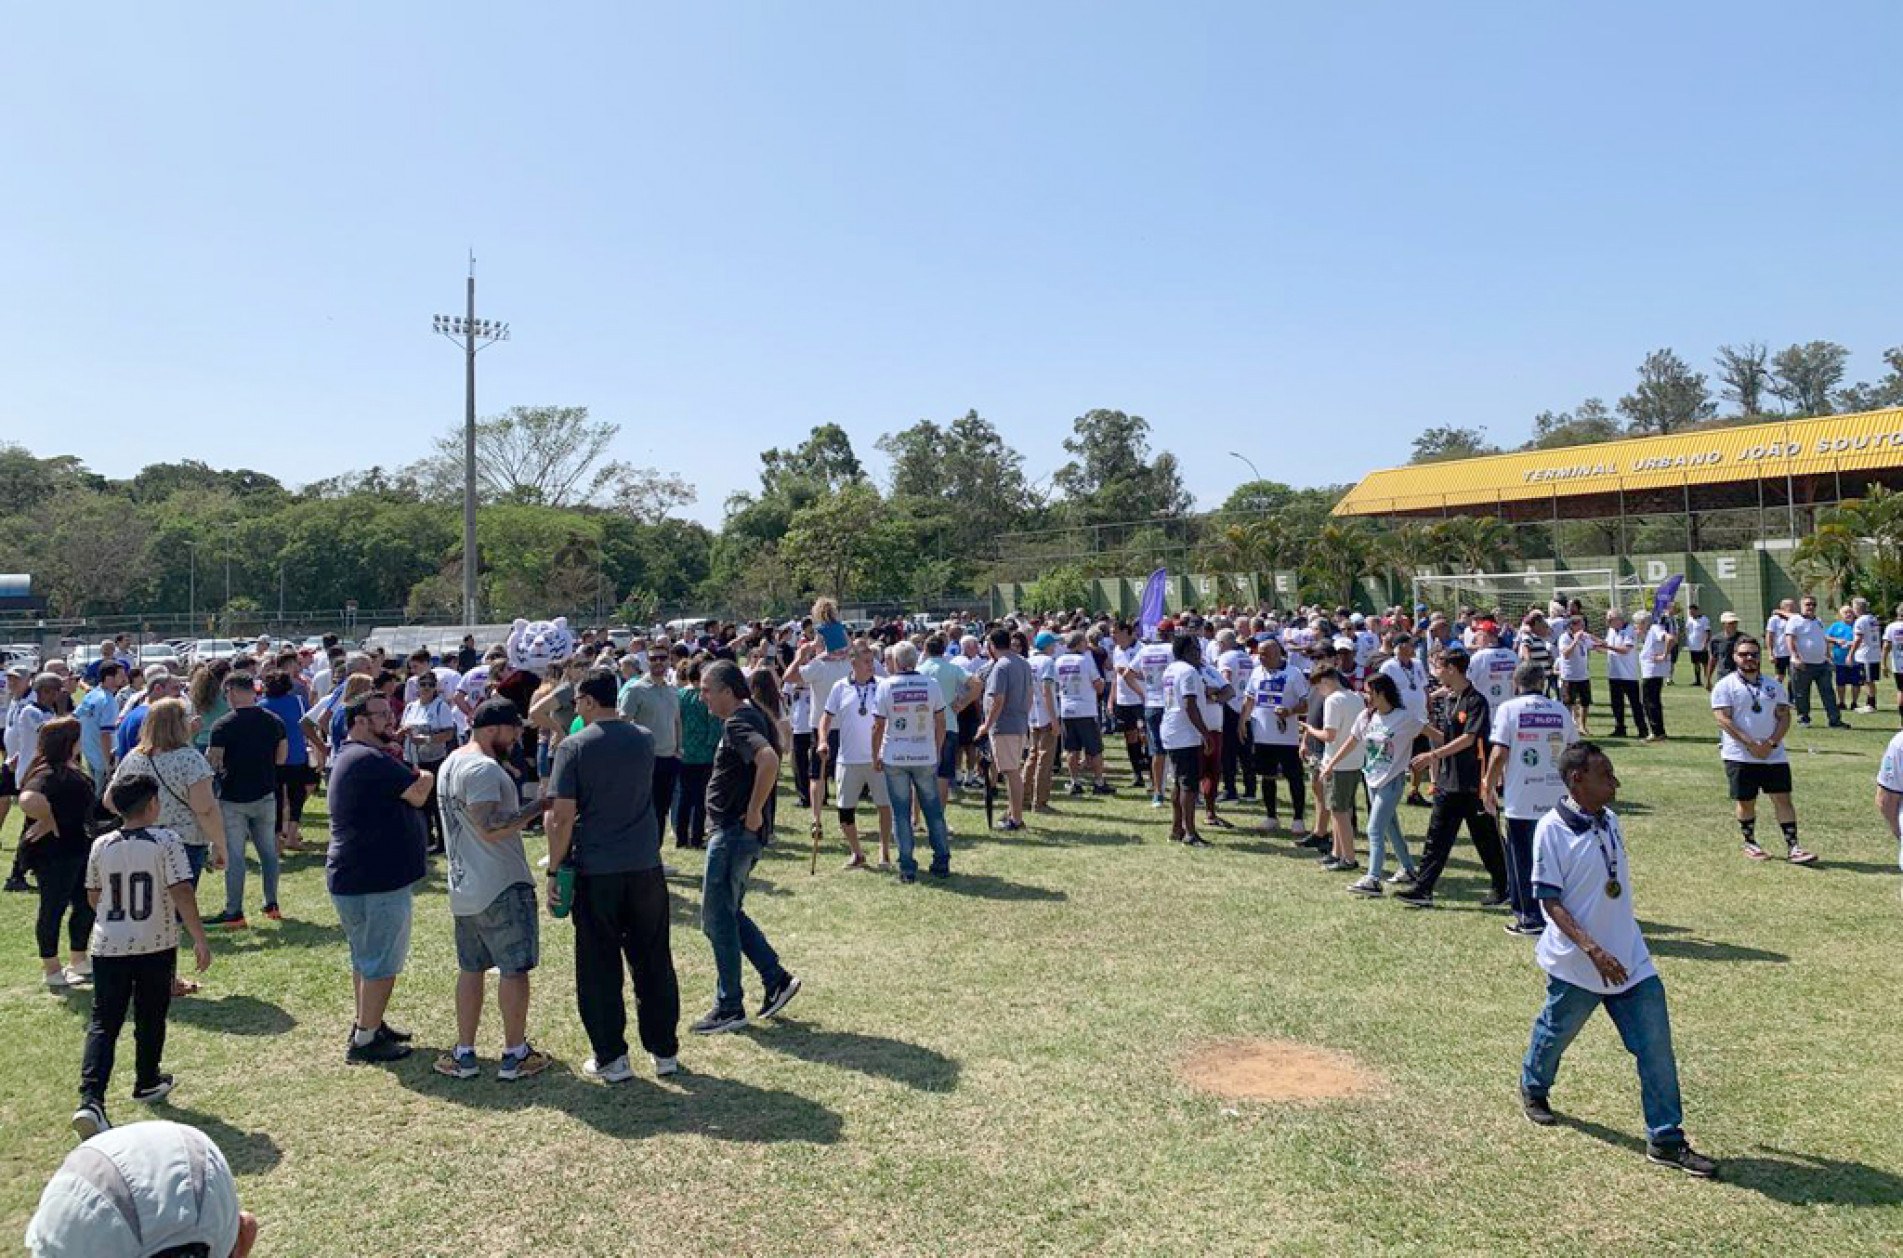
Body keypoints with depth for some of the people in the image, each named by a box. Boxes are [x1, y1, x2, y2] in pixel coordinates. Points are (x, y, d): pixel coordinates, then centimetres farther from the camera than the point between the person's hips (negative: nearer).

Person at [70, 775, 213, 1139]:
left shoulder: (101, 846, 0)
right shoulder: (166, 842, -12)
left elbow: (93, 898, 11)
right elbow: (182, 895, -17)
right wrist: (199, 939, -13)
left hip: (108, 947, 2)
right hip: (156, 947, -2)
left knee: (103, 1023, 3)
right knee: (150, 1019, 16)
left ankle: (90, 1100, -11)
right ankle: (147, 1083, 31)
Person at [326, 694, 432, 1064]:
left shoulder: (347, 757, 15)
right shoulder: (370, 759, -22)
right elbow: (418, 793, -20)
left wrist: (416, 777, -4)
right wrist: (427, 776, -1)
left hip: (353, 878, 11)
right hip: (376, 881, -11)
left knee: (366, 957, 22)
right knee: (382, 964, -1)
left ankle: (367, 1024, 34)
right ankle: (364, 1040, 7)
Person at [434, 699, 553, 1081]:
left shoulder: (452, 762, 13)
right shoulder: (482, 769, -19)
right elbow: (491, 829, -27)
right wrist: (538, 805, -22)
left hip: (464, 888, 9)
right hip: (501, 888, -9)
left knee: (470, 968, 16)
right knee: (514, 968, 2)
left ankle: (464, 1054, 21)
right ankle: (514, 1055, 10)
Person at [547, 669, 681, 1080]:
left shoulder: (573, 747, -10)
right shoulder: (644, 740, 2)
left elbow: (562, 817, -13)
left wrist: (554, 870, -4)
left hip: (595, 872, -3)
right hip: (645, 866, 4)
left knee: (600, 968, 9)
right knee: (654, 962, 13)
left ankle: (611, 1057, 15)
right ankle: (665, 1050, 20)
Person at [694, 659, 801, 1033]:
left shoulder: (736, 724, -19)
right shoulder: (755, 716, 12)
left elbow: (768, 760, -36)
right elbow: (775, 753, 27)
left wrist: (753, 812, -25)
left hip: (733, 832, -10)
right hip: (741, 833, 10)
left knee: (717, 919, 1)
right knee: (730, 914, 19)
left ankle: (729, 1008, 11)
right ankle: (776, 978, 19)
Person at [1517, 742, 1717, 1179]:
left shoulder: (1610, 822, 3)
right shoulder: (1552, 828, -18)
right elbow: (1551, 901, -19)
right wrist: (1593, 950, -26)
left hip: (1631, 960, 6)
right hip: (1576, 963, -5)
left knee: (1657, 1047, 1)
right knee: (1555, 1032, 16)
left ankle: (1666, 1139, 11)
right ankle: (1533, 1089, 44)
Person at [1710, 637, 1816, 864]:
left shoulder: (1773, 686, 11)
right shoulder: (1725, 686, -2)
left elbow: (1784, 716, 5)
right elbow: (1724, 719, -11)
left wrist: (1772, 743, -11)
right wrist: (1751, 744, -18)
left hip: (1774, 754, 3)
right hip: (1740, 756, -3)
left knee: (1783, 798, -1)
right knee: (1746, 801, 5)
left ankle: (1792, 847, 1)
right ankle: (1749, 844, 21)